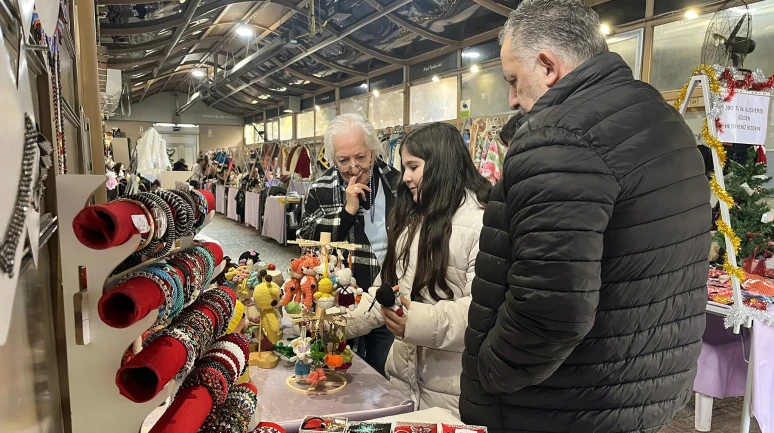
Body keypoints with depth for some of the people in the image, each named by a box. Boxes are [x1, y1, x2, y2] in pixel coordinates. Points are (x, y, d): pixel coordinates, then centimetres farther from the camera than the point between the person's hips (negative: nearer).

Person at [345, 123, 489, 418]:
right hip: (404, 369, 7)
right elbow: (389, 282, 14)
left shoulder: (481, 221, -15)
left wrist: (424, 322, -32)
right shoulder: (411, 218, 13)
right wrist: (348, 323, 5)